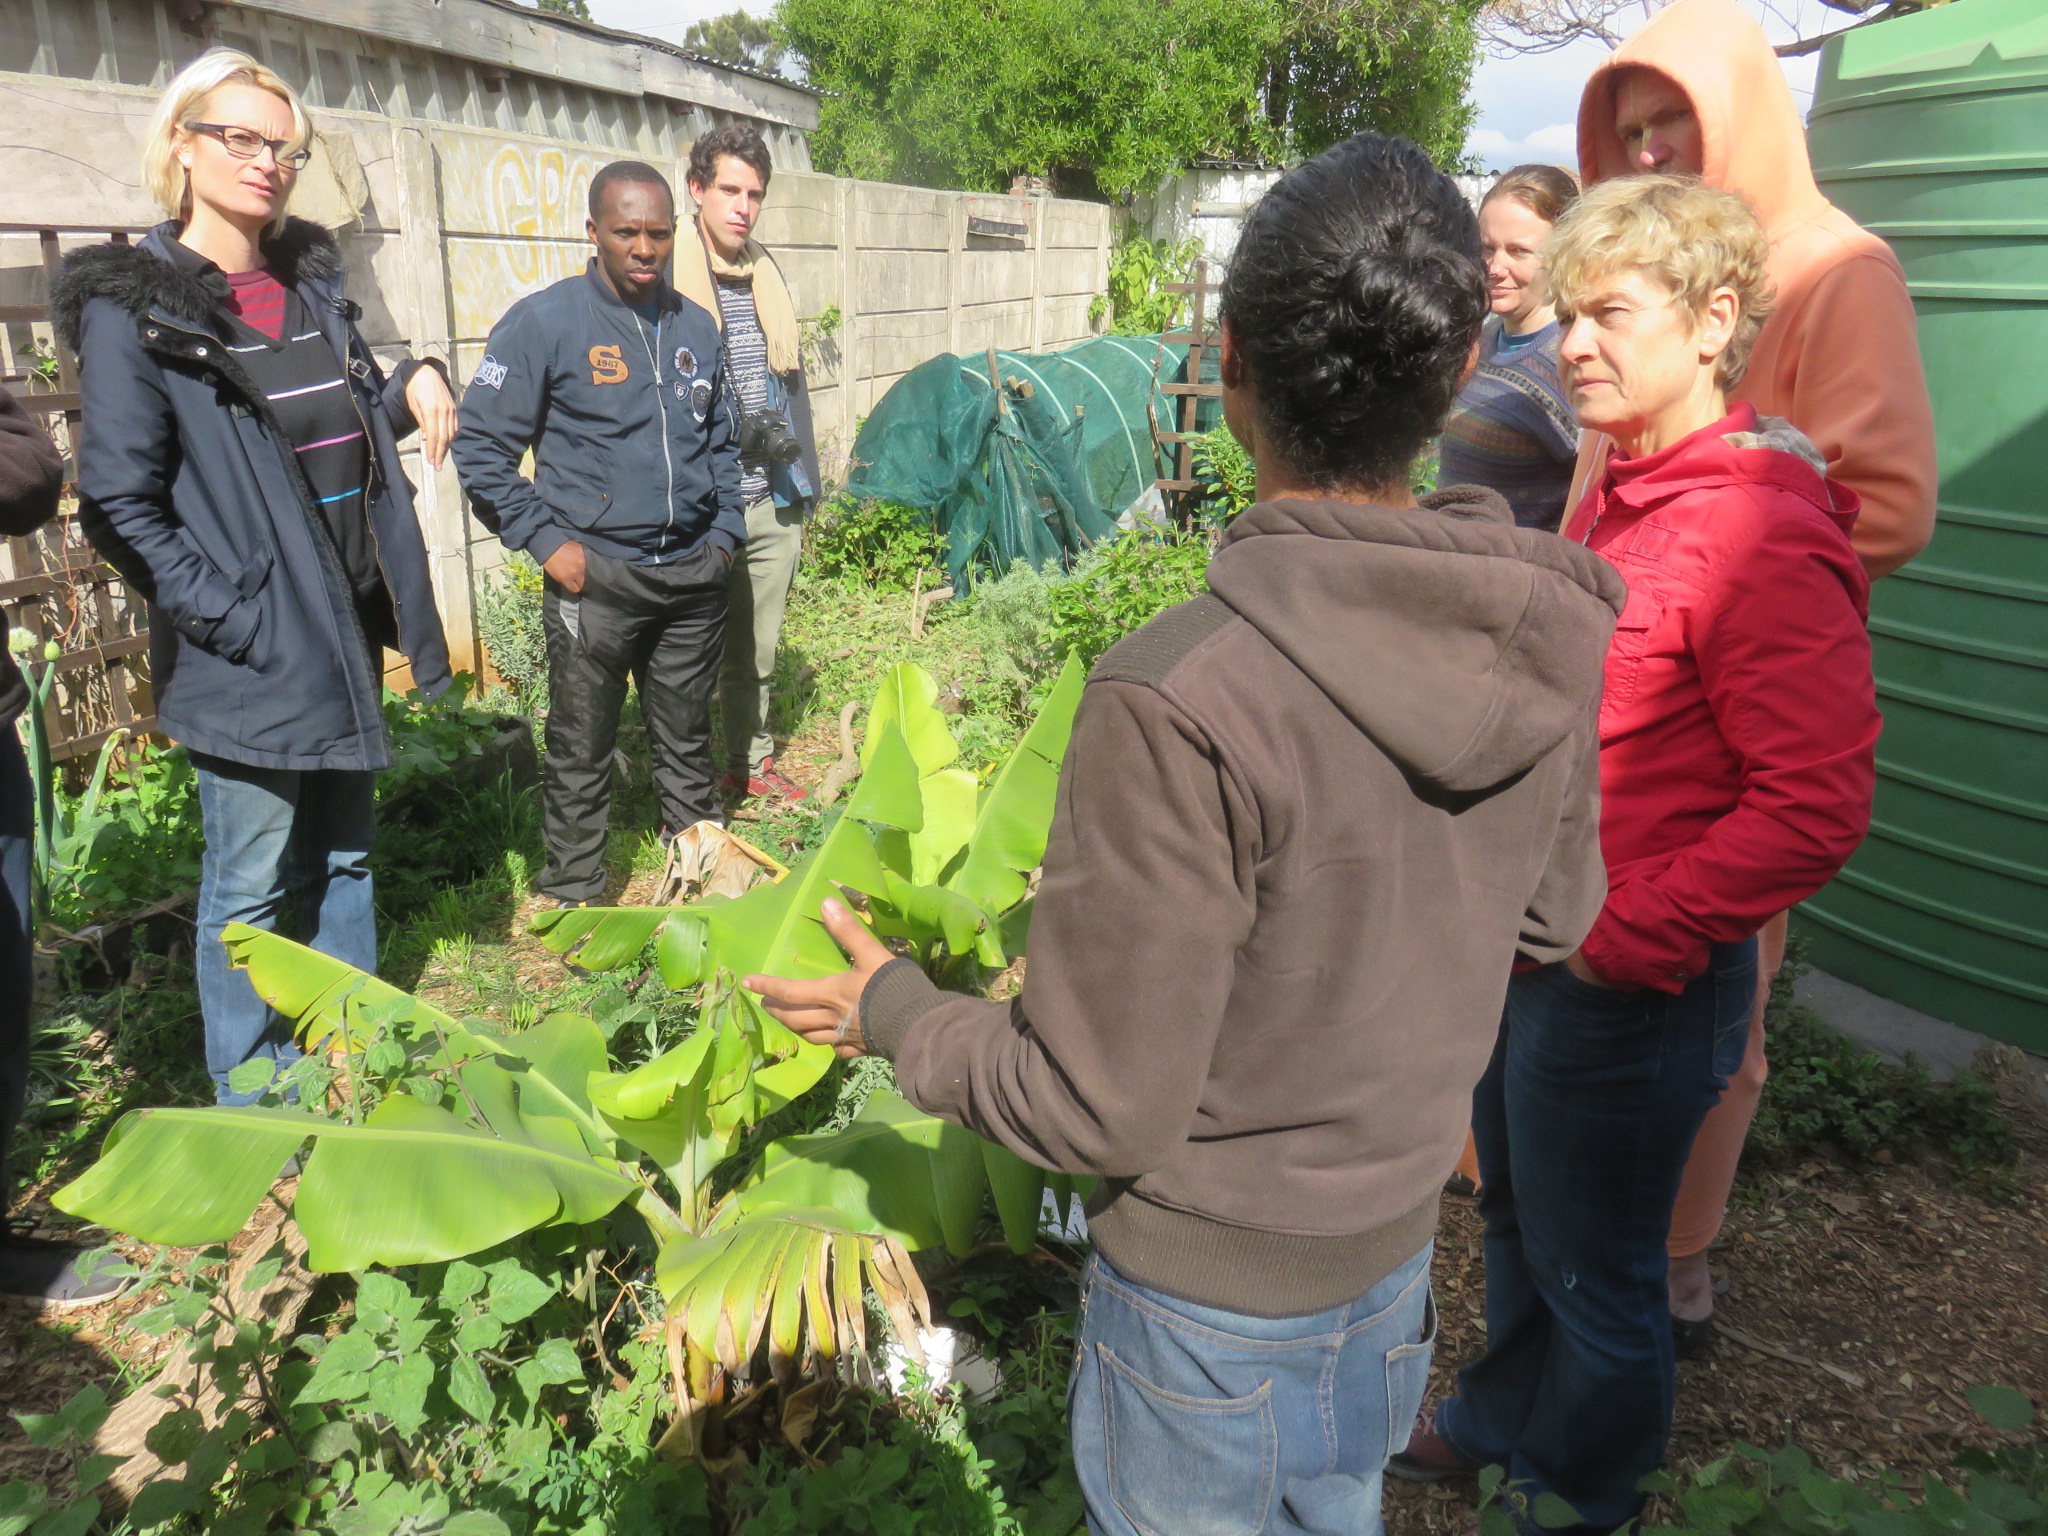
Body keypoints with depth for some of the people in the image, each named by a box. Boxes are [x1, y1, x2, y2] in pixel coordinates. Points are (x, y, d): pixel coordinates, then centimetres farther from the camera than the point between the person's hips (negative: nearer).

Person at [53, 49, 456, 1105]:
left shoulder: (311, 282, 11)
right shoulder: (132, 308, -9)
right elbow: (121, 506, -12)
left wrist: (412, 386, 3)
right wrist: (228, 619, -17)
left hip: (345, 634, 7)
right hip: (251, 658, -6)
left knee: (342, 859, 18)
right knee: (249, 889, 6)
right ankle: (253, 1115, 24)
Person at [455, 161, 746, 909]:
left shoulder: (694, 327, 10)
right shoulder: (546, 322, -6)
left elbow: (724, 441, 22)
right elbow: (480, 446, -5)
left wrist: (726, 531, 10)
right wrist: (546, 541, -11)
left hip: (693, 577, 5)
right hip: (595, 579, -4)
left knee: (687, 742, 17)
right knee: (581, 753, 5)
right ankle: (574, 898, 19)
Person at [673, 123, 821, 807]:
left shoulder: (768, 275, 14)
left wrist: (802, 480, 19)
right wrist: (740, 429, -17)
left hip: (772, 503, 6)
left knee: (757, 650, 16)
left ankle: (750, 763, 32)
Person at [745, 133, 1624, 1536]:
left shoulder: (1180, 704, -34)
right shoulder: (1550, 636, -14)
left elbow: (1096, 1109, -25)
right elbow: (1555, 919, 2)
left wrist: (893, 1013, -8)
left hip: (1211, 1290, -5)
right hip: (1400, 1245, 6)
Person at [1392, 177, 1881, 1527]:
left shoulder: (1763, 539, -23)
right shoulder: (1620, 494, 6)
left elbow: (1815, 807, -25)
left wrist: (1628, 937, -21)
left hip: (1632, 987, -9)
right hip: (1532, 946, 9)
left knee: (1592, 1267, 14)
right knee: (1516, 1213, 27)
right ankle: (1502, 1425, 51)